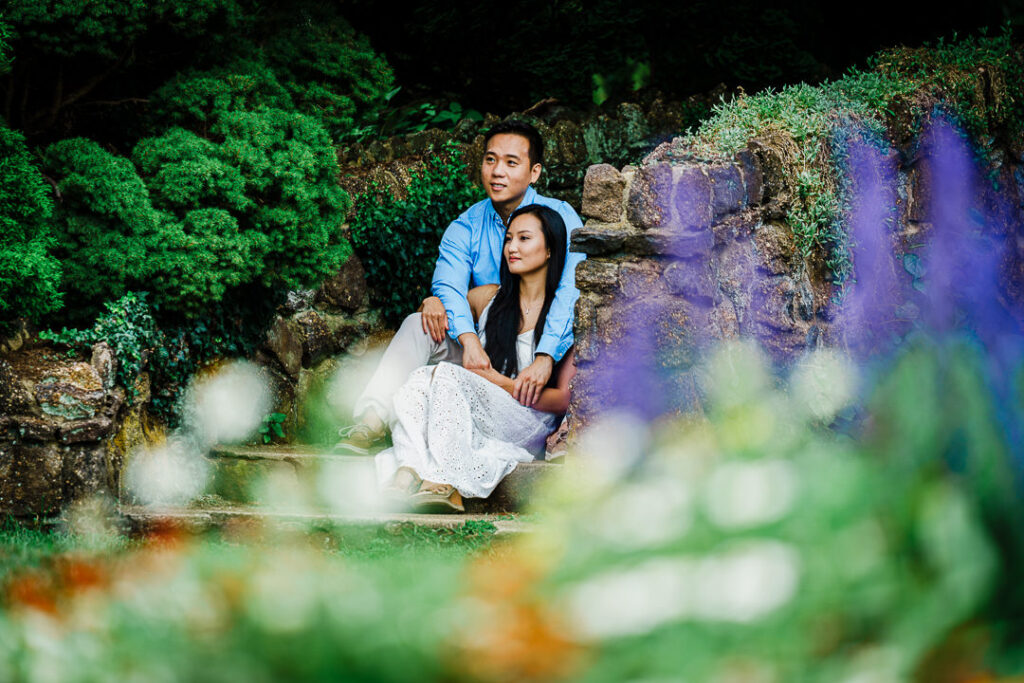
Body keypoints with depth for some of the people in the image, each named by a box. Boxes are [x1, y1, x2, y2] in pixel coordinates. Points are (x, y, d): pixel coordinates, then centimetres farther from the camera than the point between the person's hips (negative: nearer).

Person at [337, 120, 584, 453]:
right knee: (418, 325, -22)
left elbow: (571, 291, -19)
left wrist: (545, 359, -35)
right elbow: (449, 285, -12)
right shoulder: (465, 228, 5)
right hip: (482, 352, 3)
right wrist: (469, 339, -35)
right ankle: (370, 422, -37)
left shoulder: (559, 218, -4)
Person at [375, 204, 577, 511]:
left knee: (448, 374, -30)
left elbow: (563, 399, -3)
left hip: (527, 429, -5)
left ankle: (444, 484, -43)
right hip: (476, 422, 5)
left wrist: (503, 383, -14)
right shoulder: (488, 298, 16)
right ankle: (407, 475, -47)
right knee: (420, 377, -26)